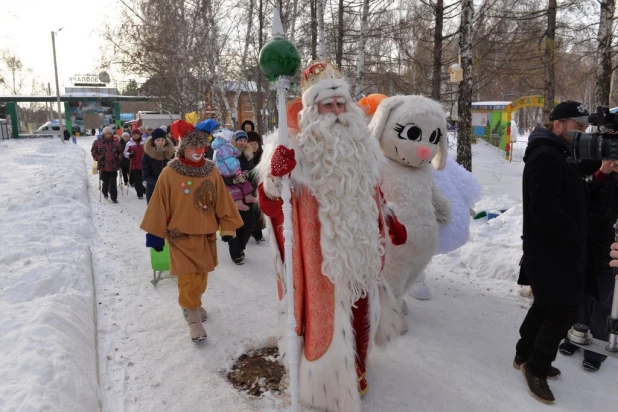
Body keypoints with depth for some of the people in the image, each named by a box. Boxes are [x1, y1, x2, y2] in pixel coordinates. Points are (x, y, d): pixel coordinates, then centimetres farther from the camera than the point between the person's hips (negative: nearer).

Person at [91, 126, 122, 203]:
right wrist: (98, 158, -3)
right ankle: (105, 193, 35)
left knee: (113, 182, -3)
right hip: (103, 165, 0)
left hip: (113, 165, 0)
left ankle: (114, 198, 3)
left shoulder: (115, 141, 2)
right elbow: (93, 151, 7)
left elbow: (120, 151, 11)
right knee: (105, 181, 9)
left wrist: (118, 159, 4)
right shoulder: (98, 142, -1)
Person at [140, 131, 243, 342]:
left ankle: (195, 303, 42)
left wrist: (228, 227, 4)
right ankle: (193, 318, 12)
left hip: (206, 234, 4)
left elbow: (222, 201, 3)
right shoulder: (169, 173, -11)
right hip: (181, 236, -3)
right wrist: (156, 234, -5)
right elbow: (159, 205, -8)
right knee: (187, 278, -3)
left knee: (201, 275, 18)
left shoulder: (212, 172, -2)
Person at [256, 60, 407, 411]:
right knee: (325, 319, 5)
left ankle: (354, 374, 45)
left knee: (357, 316, 20)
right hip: (319, 256, -6)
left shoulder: (361, 146, 5)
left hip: (358, 252, 6)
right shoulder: (297, 148, -13)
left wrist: (389, 223, 26)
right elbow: (271, 205, -18)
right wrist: (275, 177, -37)